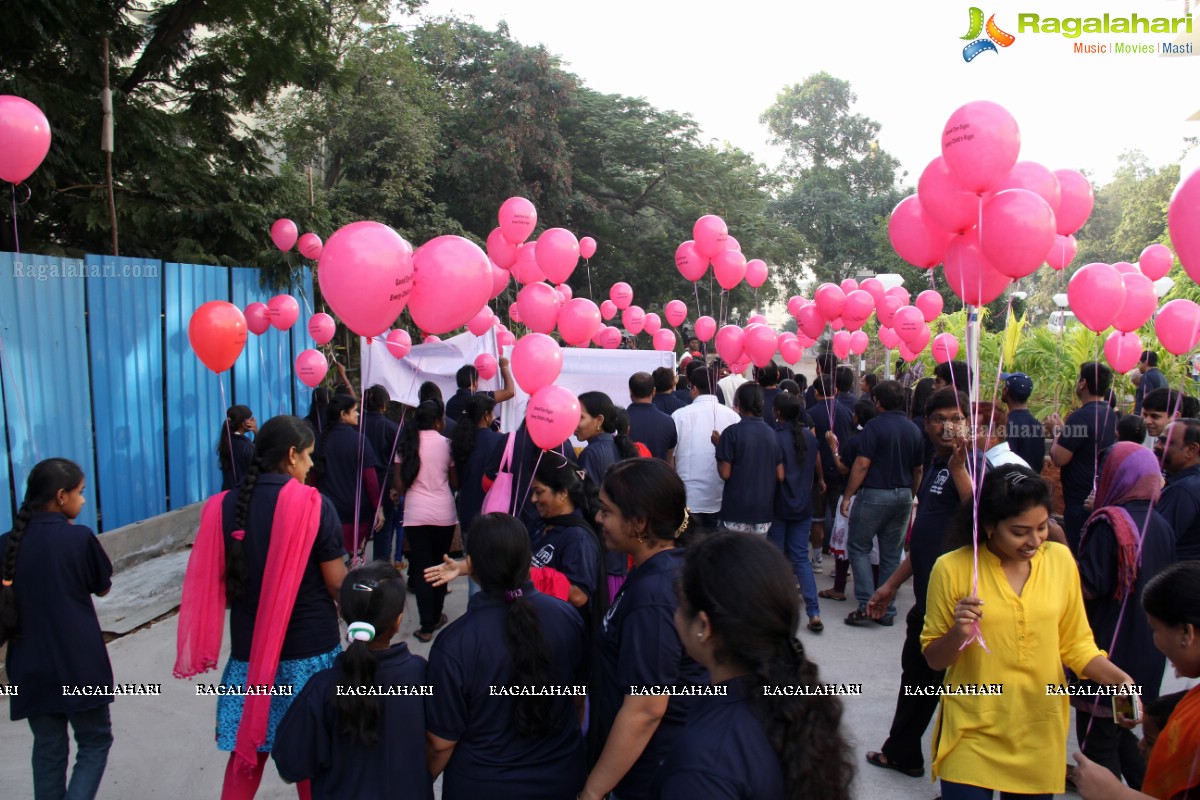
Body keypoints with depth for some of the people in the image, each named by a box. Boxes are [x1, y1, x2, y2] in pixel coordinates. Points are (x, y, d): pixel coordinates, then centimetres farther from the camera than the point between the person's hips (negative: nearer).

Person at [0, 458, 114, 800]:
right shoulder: (80, 537, -13)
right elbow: (103, 588, 2)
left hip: (31, 667, 4)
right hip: (79, 663, -4)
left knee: (48, 749, 16)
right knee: (95, 742, 10)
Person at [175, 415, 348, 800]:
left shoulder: (224, 506, -2)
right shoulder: (314, 505, -14)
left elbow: (215, 582, 6)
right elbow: (336, 583, -11)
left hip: (248, 647, 3)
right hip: (310, 646, -3)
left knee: (247, 748, 18)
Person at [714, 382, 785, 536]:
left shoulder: (732, 432, -10)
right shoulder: (772, 434, 4)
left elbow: (725, 474, -10)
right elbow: (780, 476, 4)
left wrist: (718, 445, 3)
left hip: (736, 510, -4)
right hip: (763, 510, 4)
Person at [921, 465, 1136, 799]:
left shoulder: (1060, 559, -1)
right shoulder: (953, 568, -11)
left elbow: (1075, 644, 7)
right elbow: (934, 659, -3)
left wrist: (1119, 678, -9)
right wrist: (958, 633, -22)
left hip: (1040, 734, 3)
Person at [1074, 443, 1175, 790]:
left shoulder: (1109, 522, -19)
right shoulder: (1161, 526, 4)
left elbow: (1088, 587, -22)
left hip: (1109, 650, -8)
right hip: (1146, 654, 8)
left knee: (1097, 742, 3)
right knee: (1126, 737, 23)